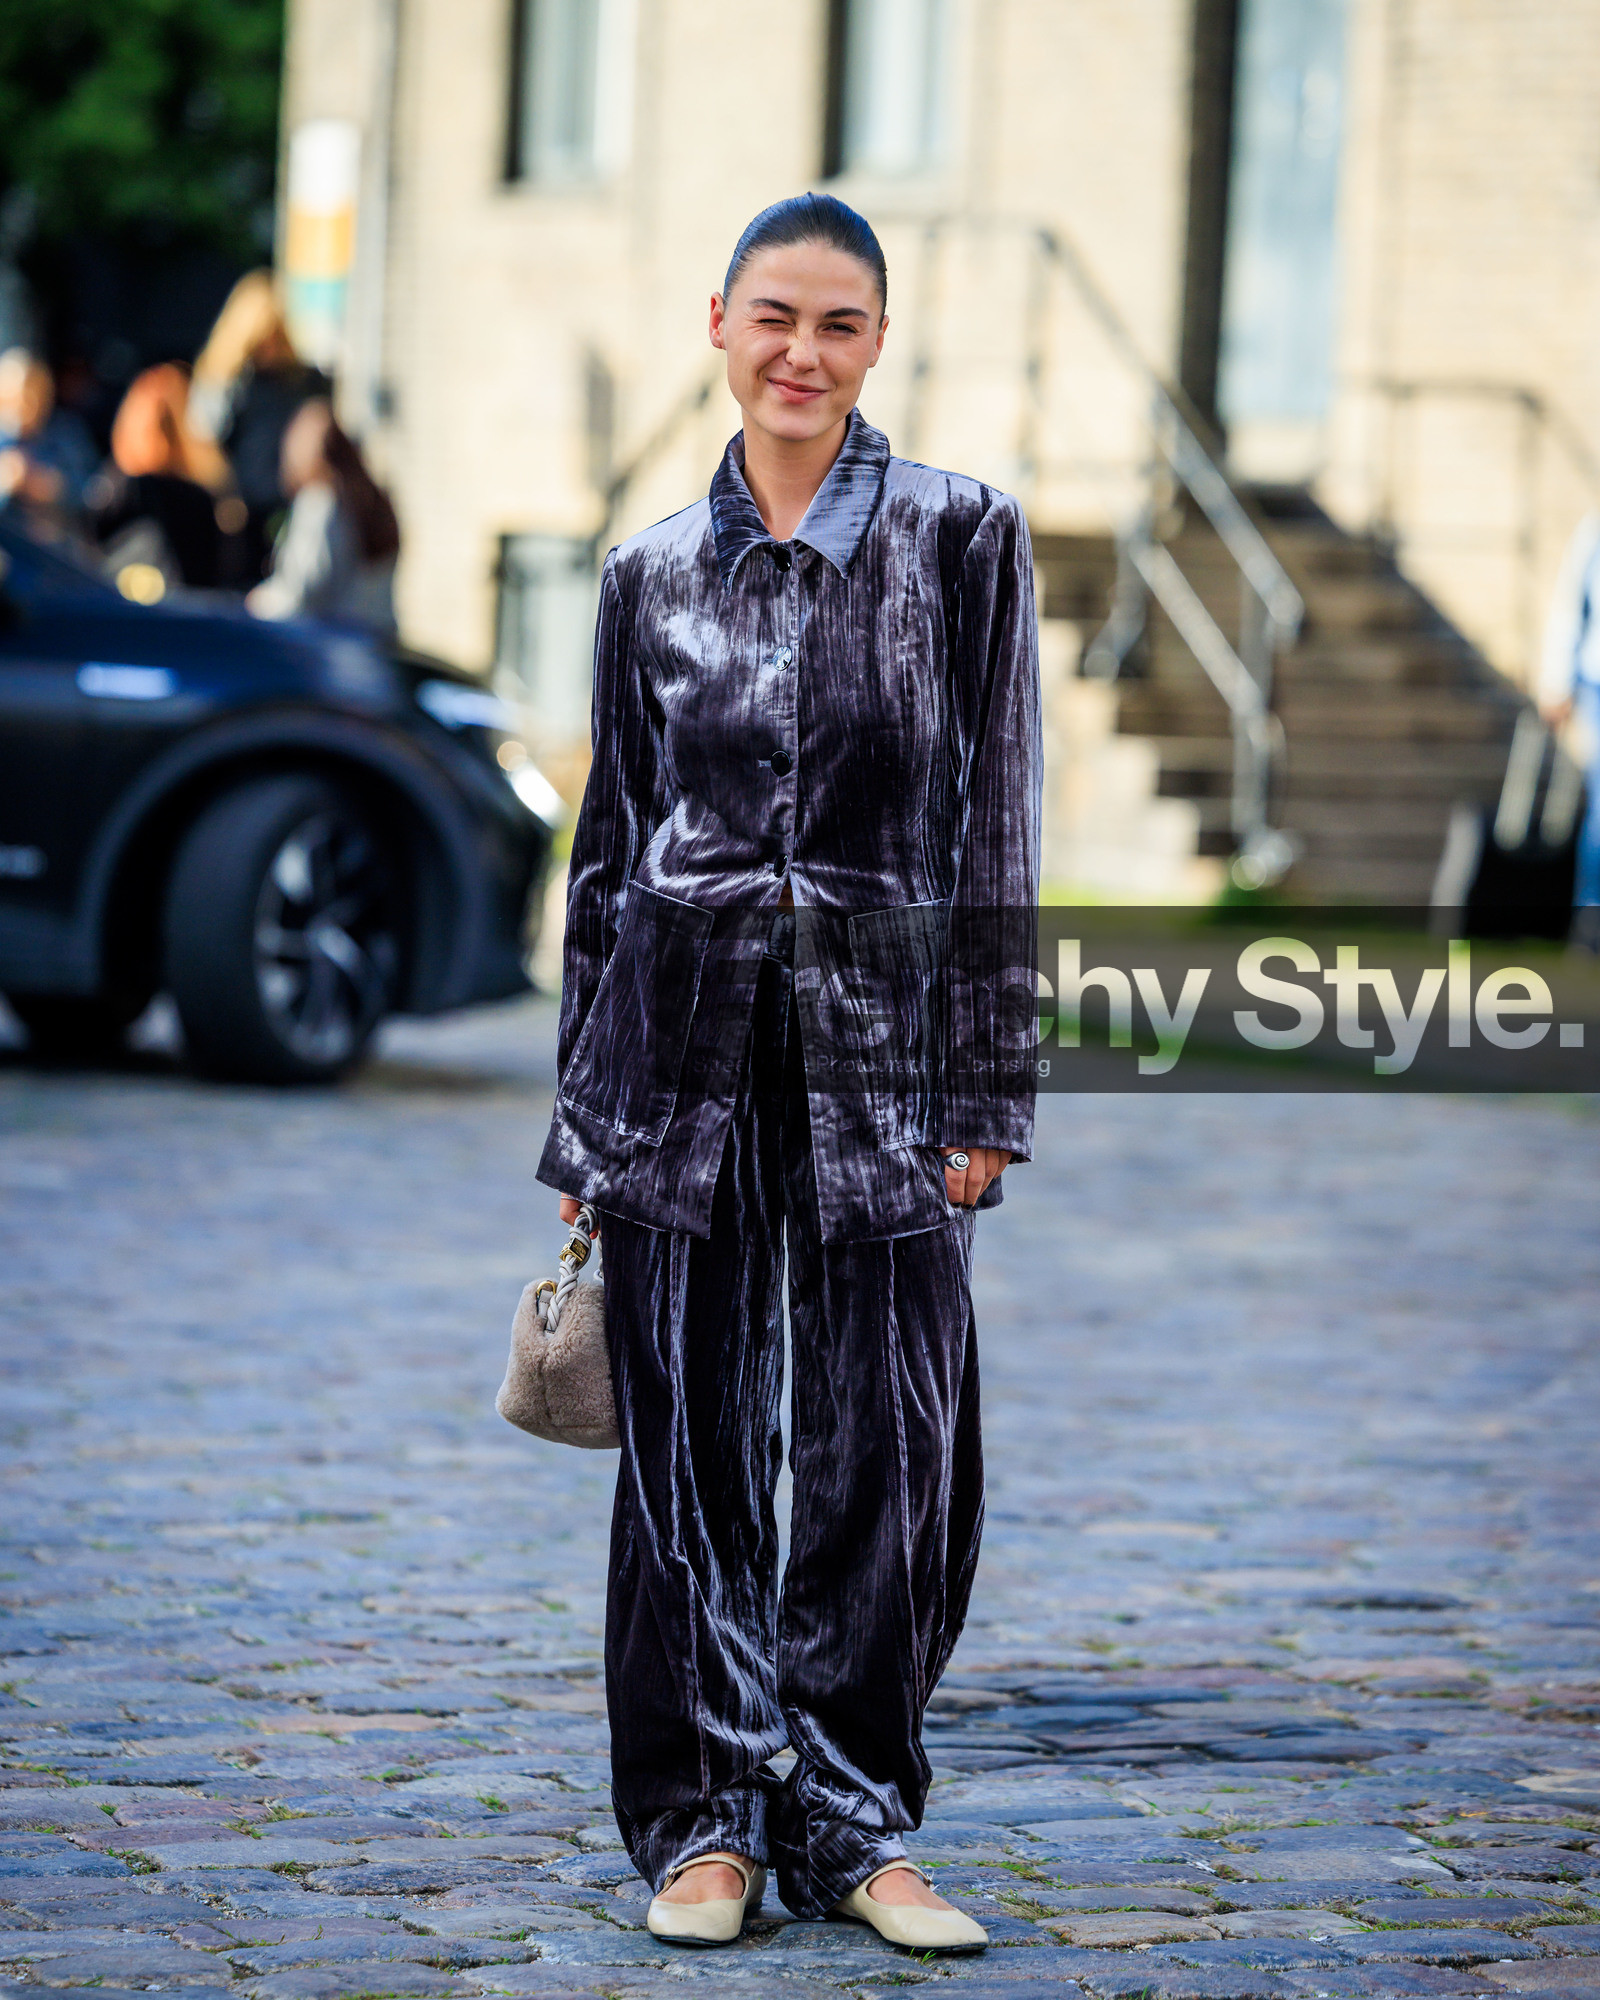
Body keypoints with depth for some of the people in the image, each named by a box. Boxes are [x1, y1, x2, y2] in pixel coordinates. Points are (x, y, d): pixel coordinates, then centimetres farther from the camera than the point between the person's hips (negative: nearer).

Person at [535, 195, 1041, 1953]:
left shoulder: (961, 538, 1)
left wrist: (984, 1094, -5)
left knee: (893, 1448, -1)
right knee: (690, 1447, 4)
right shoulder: (652, 571, 7)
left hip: (877, 1041, -1)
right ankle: (708, 1818, 15)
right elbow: (608, 845, 12)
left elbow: (997, 825, 0)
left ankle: (851, 1822, 12)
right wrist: (584, 1119, 10)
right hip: (685, 1043, 2)